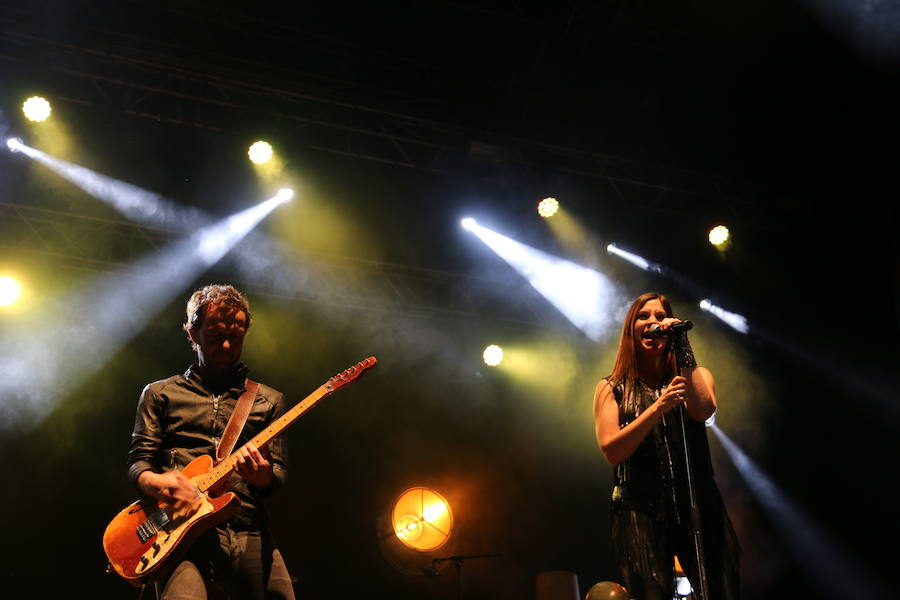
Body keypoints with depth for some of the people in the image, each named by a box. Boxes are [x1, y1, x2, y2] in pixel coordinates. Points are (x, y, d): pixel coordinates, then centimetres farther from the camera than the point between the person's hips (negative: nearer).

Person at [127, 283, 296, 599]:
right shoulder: (160, 394, 18)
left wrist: (262, 475, -11)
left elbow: (279, 477, 14)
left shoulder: (268, 401, 20)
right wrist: (157, 483, -13)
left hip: (252, 537, 3)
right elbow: (138, 462, 11)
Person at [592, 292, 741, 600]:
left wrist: (683, 349, -5)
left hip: (698, 503, 1)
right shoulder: (611, 388, 11)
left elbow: (703, 410, -9)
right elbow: (612, 450, -5)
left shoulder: (696, 375, 16)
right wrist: (659, 407, -17)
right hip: (639, 510, -1)